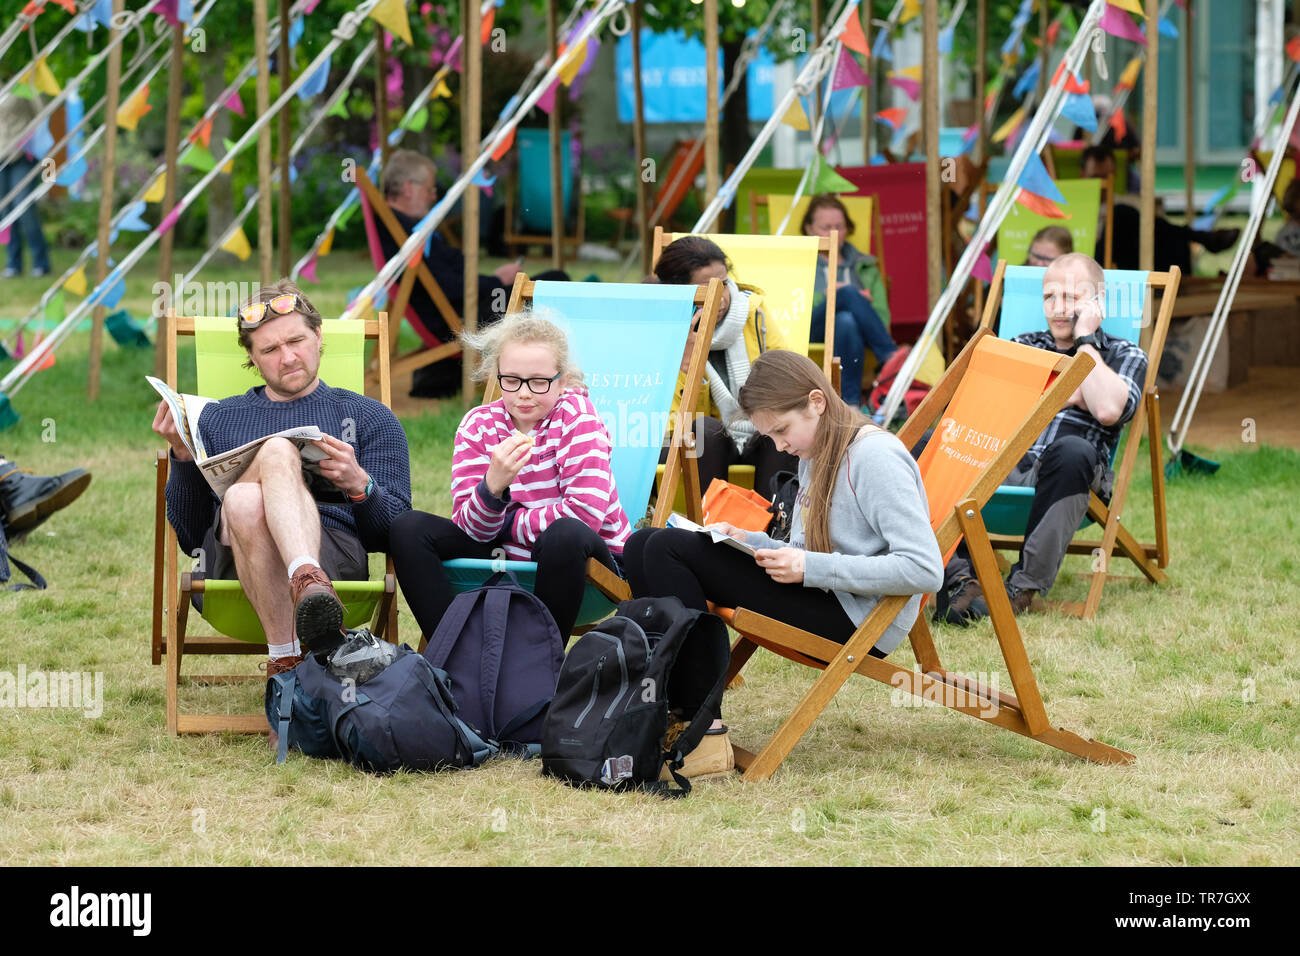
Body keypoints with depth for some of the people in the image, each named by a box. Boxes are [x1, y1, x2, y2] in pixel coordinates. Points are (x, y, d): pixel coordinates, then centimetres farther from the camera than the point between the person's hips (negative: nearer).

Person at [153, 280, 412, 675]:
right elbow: (188, 536, 21)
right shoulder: (218, 418, 30)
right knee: (244, 500, -37)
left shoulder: (369, 418, 24)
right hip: (233, 562, 2)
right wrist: (182, 455, 5)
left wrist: (361, 487, -8)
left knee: (277, 453, -33)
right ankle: (288, 653, -50)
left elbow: (393, 534, 13)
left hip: (332, 549, -1)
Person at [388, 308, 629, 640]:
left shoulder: (577, 414, -13)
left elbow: (585, 512, -21)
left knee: (565, 534, -39)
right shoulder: (478, 425, -3)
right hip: (504, 555, 4)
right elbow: (473, 529, -10)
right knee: (409, 529, -13)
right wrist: (494, 485, -32)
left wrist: (504, 524, -12)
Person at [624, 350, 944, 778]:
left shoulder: (875, 458, -14)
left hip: (858, 622, -10)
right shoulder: (816, 455, 15)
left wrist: (809, 567, -22)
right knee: (644, 546, 2)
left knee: (667, 549, -17)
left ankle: (706, 736, -21)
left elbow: (924, 571, -23)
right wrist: (748, 542, 0)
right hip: (822, 603, 10)